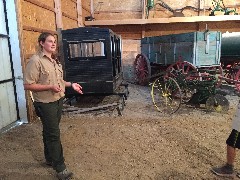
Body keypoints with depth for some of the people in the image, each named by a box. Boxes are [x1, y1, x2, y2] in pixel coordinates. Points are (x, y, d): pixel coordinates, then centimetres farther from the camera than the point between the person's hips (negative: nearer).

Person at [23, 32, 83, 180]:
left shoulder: (55, 61, 12)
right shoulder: (36, 60, -15)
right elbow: (28, 85, -18)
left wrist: (71, 84, 7)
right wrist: (50, 87, -25)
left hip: (58, 101, 8)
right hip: (46, 104, -8)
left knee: (50, 132, 19)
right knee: (53, 135, -2)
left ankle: (50, 159, 36)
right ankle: (60, 167, 10)